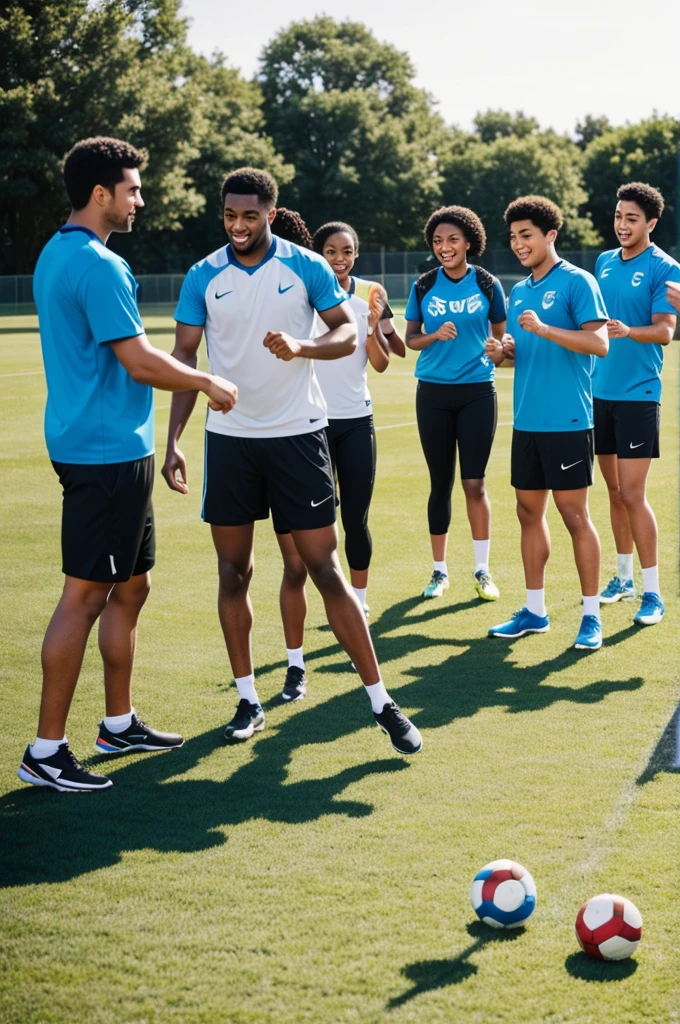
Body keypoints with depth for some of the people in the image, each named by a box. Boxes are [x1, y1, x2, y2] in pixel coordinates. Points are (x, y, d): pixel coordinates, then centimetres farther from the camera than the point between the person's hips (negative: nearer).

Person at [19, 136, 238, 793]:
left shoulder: (56, 255, 15)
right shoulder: (98, 265, -17)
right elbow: (140, 361, -21)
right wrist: (209, 384, -6)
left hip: (110, 447, 10)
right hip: (107, 450, -10)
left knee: (130, 586, 17)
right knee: (85, 594, -6)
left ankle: (119, 724, 28)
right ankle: (45, 751, 0)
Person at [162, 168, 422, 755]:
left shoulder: (306, 267, -3)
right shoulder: (203, 277, 1)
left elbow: (348, 333, 0)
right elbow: (184, 360, 2)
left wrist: (302, 346, -21)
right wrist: (173, 441, -7)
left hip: (297, 435, -2)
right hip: (229, 438, 2)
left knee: (325, 568, -4)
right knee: (233, 571, 6)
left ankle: (381, 701, 3)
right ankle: (248, 700, 20)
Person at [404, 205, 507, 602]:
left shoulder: (487, 285, -1)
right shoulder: (424, 286, 1)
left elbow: (501, 334, 7)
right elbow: (410, 338, 6)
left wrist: (501, 349, -16)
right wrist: (435, 336, -14)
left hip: (477, 391, -1)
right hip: (434, 393, 1)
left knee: (474, 483, -3)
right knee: (441, 483, 7)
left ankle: (482, 570, 9)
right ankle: (440, 571, 18)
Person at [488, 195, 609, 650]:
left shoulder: (576, 282, -7)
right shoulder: (519, 291, 15)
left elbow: (599, 343, -16)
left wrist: (544, 328, -25)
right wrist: (507, 349, 1)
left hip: (567, 421, -7)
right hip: (527, 421, 7)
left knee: (575, 514, -3)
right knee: (529, 511, 10)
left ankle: (592, 616, 6)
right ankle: (534, 610, 20)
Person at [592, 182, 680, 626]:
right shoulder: (604, 262, 11)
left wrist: (628, 331, -35)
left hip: (638, 395, -6)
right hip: (601, 391, 6)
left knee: (633, 494, -8)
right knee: (615, 491, 12)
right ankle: (624, 577, 25)